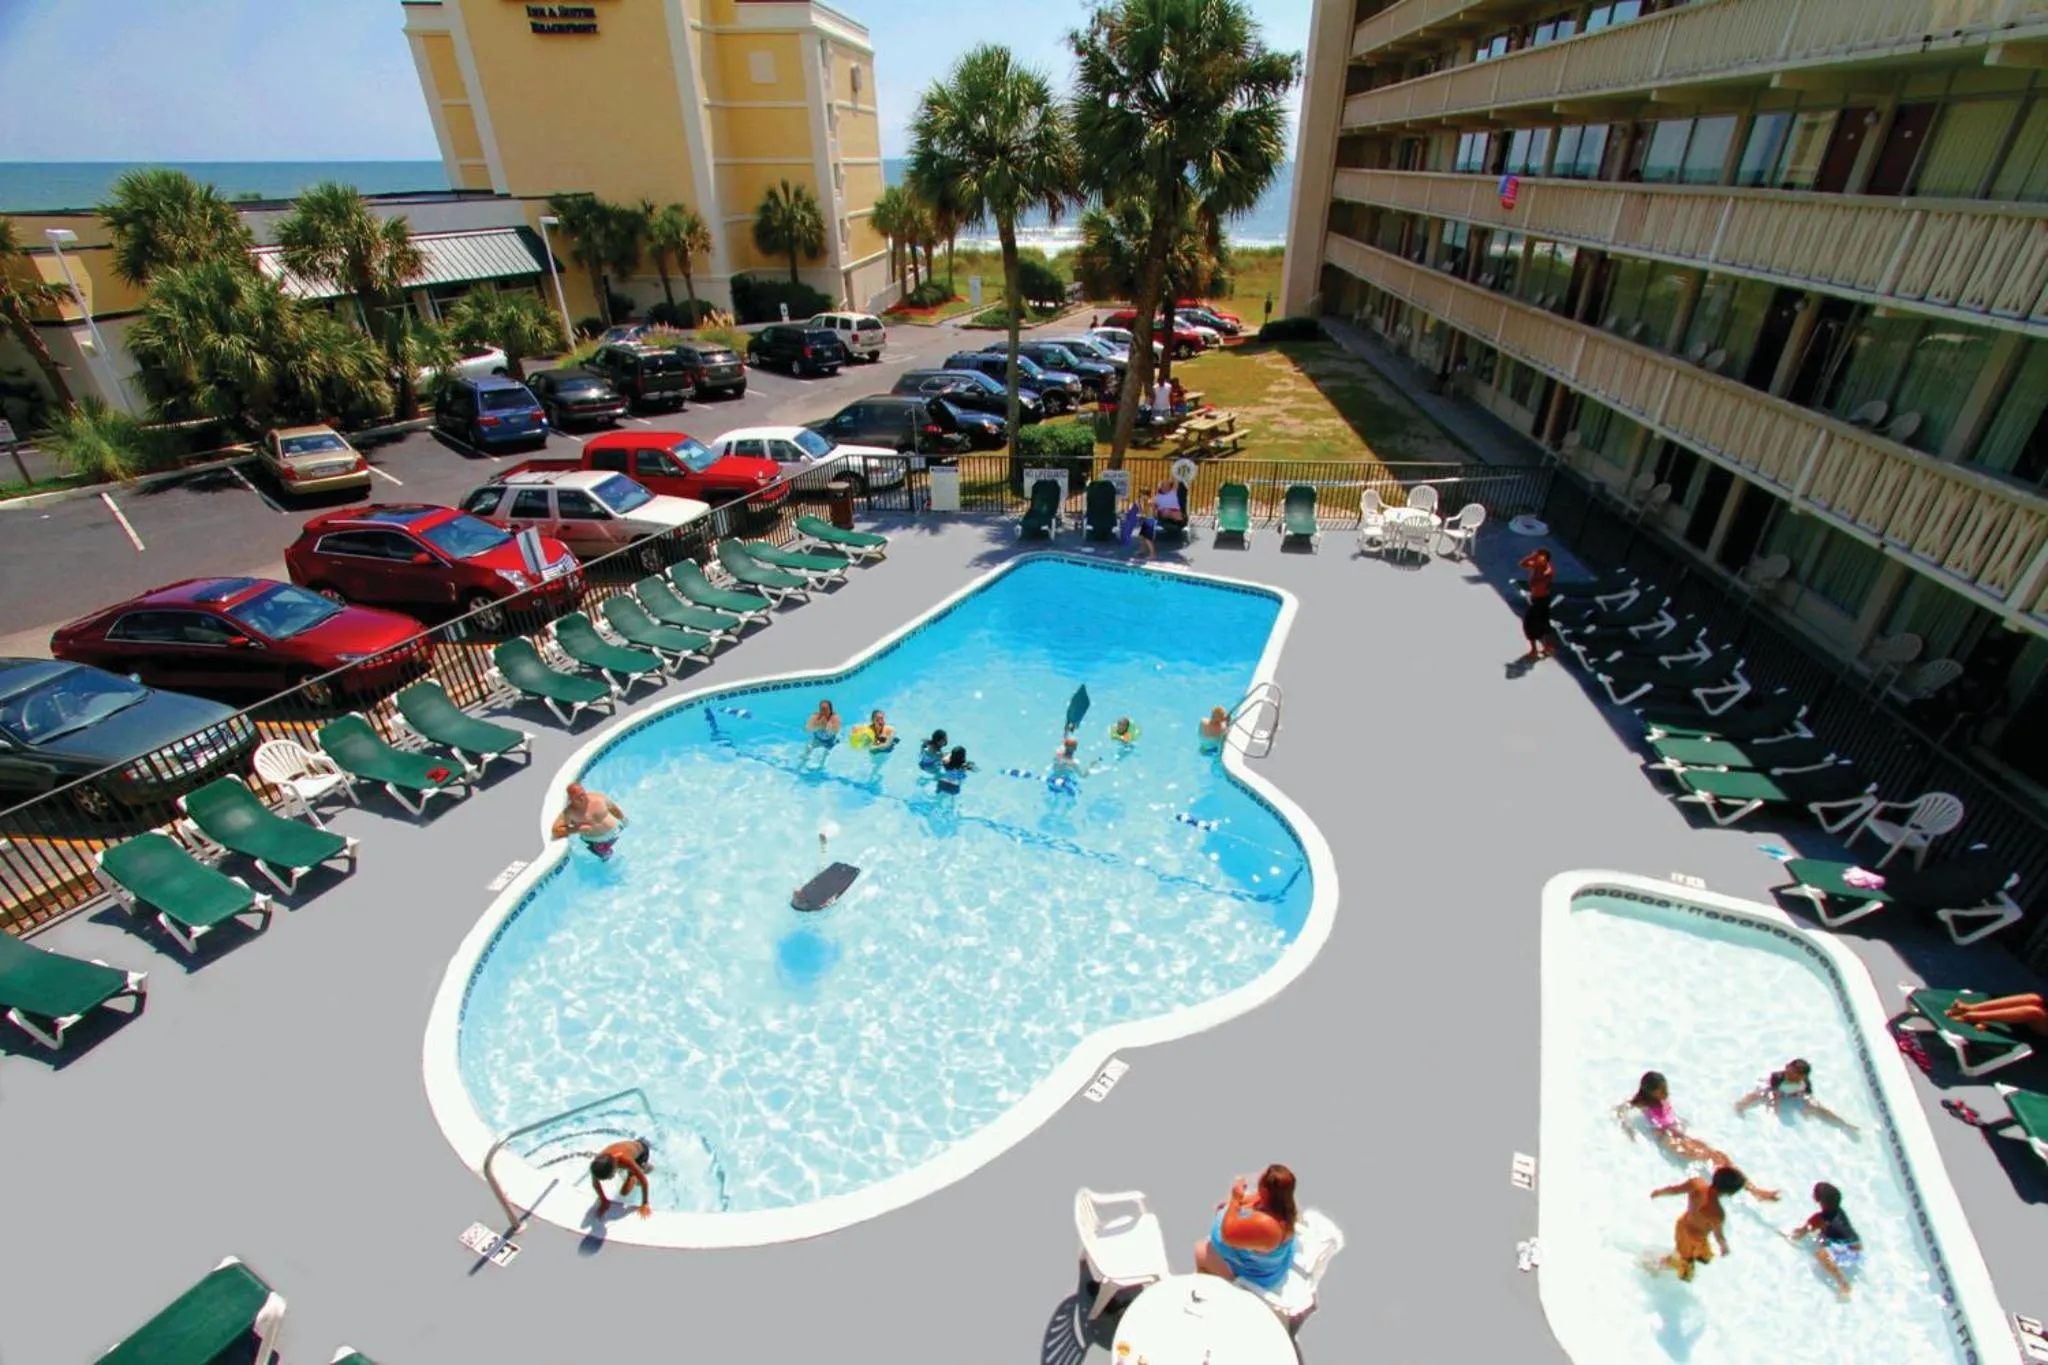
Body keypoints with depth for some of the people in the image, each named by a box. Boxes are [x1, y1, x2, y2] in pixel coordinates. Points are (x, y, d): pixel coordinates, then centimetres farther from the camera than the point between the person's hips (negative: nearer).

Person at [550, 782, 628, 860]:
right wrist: (578, 829, -32)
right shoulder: (569, 812, -24)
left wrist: (623, 819, 16)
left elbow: (613, 808, 2)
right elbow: (556, 831, -26)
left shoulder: (599, 797, -16)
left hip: (613, 832, 3)